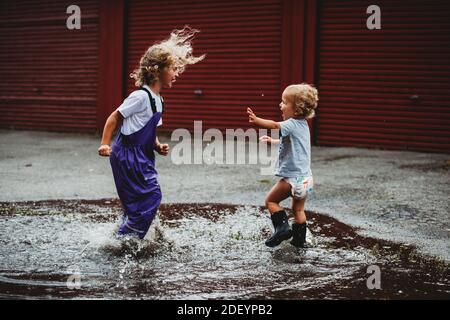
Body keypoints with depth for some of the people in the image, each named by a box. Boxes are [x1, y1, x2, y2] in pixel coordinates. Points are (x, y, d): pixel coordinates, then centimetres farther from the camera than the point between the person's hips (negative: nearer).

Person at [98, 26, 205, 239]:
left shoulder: (158, 101, 11)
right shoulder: (141, 97, -18)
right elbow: (114, 118, -14)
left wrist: (158, 147, 3)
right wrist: (105, 144, -19)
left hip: (140, 156, 9)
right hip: (127, 154, -9)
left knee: (136, 201, 13)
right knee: (150, 195, -9)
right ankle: (126, 238, -1)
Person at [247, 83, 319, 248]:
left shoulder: (293, 124, -16)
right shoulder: (302, 124, 12)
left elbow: (274, 125, -32)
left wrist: (256, 120, -38)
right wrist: (273, 141, 28)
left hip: (293, 177, -9)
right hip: (306, 178, 9)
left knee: (271, 200, 6)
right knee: (298, 209, 18)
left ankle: (282, 227, -2)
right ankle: (299, 239, 23)